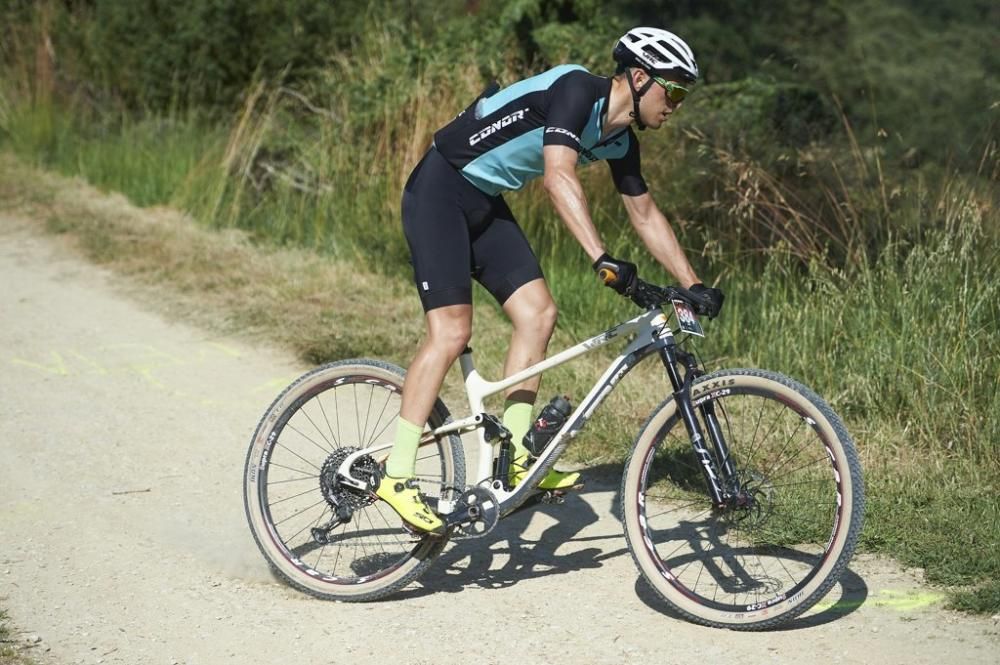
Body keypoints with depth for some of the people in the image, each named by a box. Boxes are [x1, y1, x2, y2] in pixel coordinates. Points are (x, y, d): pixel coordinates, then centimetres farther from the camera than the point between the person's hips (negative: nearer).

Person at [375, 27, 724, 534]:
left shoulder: (619, 141, 6)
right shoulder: (576, 90, -21)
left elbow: (645, 215, 16)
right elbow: (559, 178, -34)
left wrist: (694, 286, 12)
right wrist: (602, 259, -42)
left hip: (484, 202, 9)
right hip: (440, 190, -9)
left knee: (537, 314, -1)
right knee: (452, 331, -16)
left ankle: (514, 459, 3)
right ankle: (396, 477, -13)